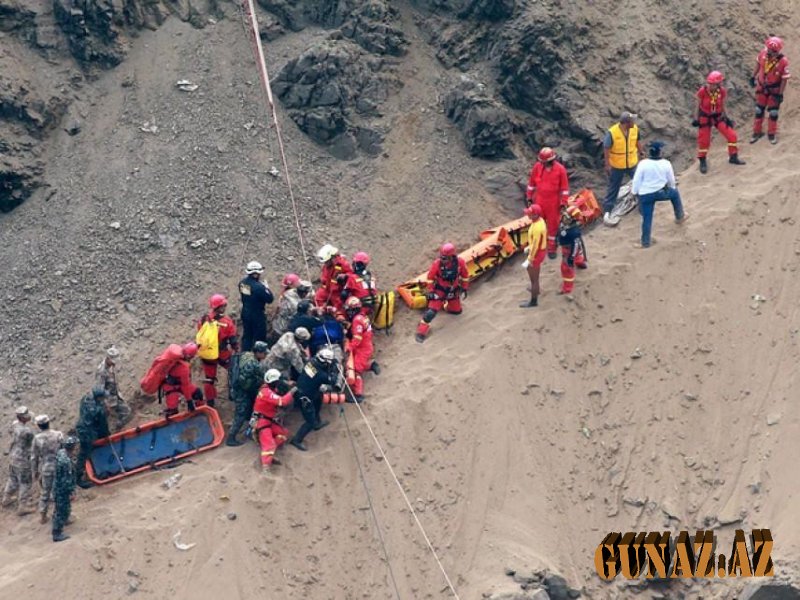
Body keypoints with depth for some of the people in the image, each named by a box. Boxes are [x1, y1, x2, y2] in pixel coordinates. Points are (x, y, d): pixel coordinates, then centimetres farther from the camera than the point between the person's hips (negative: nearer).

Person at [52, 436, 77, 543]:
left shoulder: (60, 452, -6)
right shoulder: (66, 461, -34)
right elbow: (67, 479, -27)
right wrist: (71, 492, -17)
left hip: (57, 485, 9)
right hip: (63, 489, -9)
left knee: (60, 508, 32)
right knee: (61, 511, 4)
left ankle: (63, 520, 56)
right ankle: (57, 534, 14)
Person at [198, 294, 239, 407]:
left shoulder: (205, 319, -9)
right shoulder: (227, 322, -21)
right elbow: (233, 340, -14)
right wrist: (237, 351, 2)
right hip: (222, 354, -4)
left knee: (209, 378, 16)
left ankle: (209, 401, 22)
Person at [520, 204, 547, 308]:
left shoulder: (537, 228, -35)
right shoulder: (540, 220, -4)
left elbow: (535, 245, -28)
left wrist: (530, 259, -19)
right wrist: (529, 247, 22)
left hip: (537, 253, -10)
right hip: (541, 249, 10)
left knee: (533, 277, 6)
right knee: (531, 270, 33)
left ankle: (533, 301, 20)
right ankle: (535, 289, 55)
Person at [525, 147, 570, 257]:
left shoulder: (560, 169, -16)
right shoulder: (537, 167, -10)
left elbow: (565, 188, -9)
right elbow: (531, 183, 3)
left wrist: (563, 203, -9)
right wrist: (529, 198, 6)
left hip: (553, 203, -2)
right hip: (539, 201, 2)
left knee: (552, 224, 9)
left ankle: (551, 248, 24)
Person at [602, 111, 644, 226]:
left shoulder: (635, 128, -13)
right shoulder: (612, 132, -28)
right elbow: (606, 149, -18)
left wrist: (641, 152, 17)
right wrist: (607, 165, -16)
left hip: (633, 163, 4)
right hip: (617, 166, -4)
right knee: (613, 189, 5)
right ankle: (607, 213, 11)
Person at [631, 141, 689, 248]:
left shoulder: (643, 164, -16)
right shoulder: (666, 164, -11)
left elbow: (637, 180, -10)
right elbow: (671, 180, 3)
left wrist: (635, 192, 5)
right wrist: (672, 187, 24)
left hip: (645, 195, 0)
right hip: (660, 192, 1)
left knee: (647, 218, 9)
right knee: (675, 193, 31)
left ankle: (646, 242, 15)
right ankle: (680, 216, 44)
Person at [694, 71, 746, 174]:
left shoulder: (722, 92, -12)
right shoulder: (702, 91, -22)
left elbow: (722, 106, 3)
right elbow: (698, 105, -8)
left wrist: (726, 118, 4)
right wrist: (696, 119, -5)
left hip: (718, 117, 3)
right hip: (705, 118, -3)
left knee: (732, 136, -2)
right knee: (704, 141, 2)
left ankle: (733, 157, 19)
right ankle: (703, 163, 24)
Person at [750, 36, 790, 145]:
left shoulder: (783, 61, -27)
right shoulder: (763, 54, -17)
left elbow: (784, 79, -19)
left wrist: (780, 94, -17)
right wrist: (753, 77, 14)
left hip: (774, 89, -3)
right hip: (761, 87, 3)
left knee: (773, 112, 6)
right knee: (759, 111, 13)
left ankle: (772, 134, 24)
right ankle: (757, 132, 28)